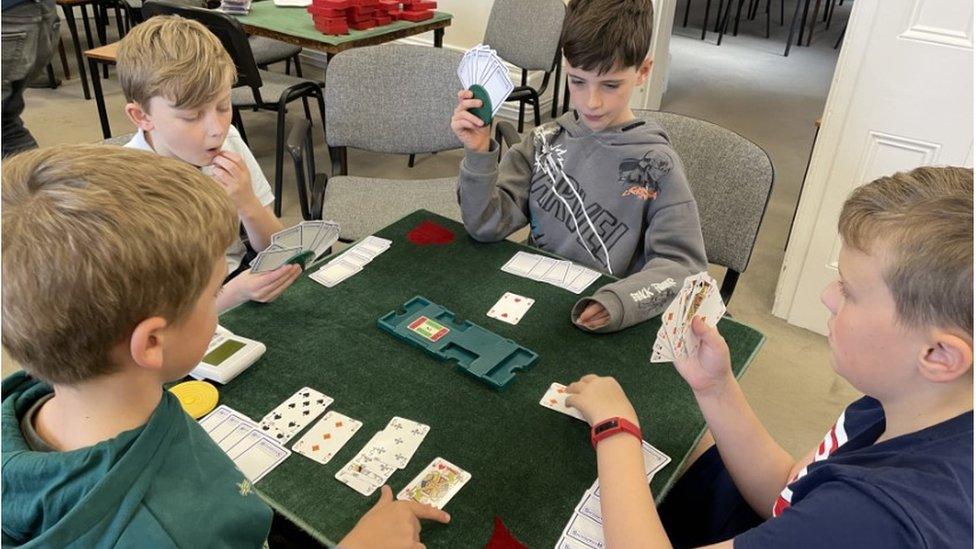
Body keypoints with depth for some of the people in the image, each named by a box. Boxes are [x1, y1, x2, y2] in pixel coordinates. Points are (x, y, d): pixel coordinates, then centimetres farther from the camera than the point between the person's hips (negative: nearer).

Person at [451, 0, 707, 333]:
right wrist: (479, 155, -17)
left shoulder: (655, 164, -7)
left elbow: (681, 264, -10)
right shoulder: (545, 142, 3)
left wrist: (619, 302, -27)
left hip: (601, 329, -1)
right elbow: (488, 225, -1)